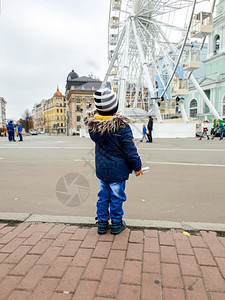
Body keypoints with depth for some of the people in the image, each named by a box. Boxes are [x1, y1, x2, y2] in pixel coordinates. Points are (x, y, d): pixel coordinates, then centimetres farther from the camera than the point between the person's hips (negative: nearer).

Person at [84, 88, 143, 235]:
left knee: (103, 196, 18)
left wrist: (113, 115, 7)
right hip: (117, 170, -4)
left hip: (101, 169, 5)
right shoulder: (121, 126, -23)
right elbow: (130, 150, -16)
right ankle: (116, 224, 26)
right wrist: (137, 166, -1)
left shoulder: (92, 123, -8)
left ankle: (102, 223, 29)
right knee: (117, 197, 11)